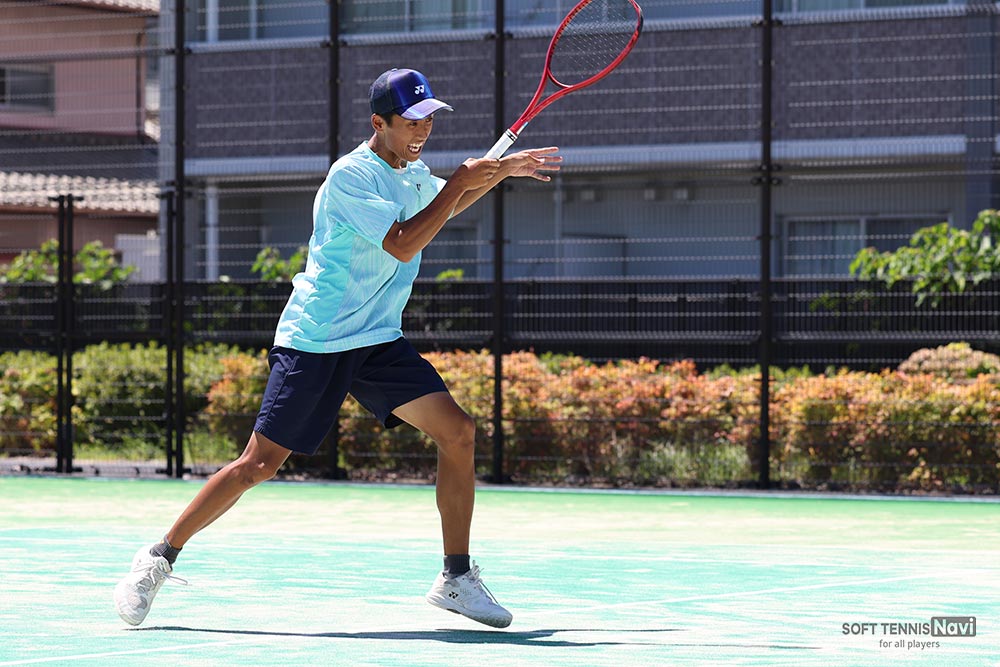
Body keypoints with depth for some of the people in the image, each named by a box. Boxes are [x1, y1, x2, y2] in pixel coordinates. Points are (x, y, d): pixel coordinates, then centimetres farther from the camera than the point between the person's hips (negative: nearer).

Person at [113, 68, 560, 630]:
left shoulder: (414, 175, 12)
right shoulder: (352, 175, -15)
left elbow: (444, 208, 36)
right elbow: (403, 244, -24)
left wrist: (503, 169, 24)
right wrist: (462, 180, -17)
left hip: (379, 341, 7)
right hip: (314, 344, -7)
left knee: (458, 431, -9)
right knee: (260, 464, -8)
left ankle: (457, 578, -1)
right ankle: (160, 558, 7)